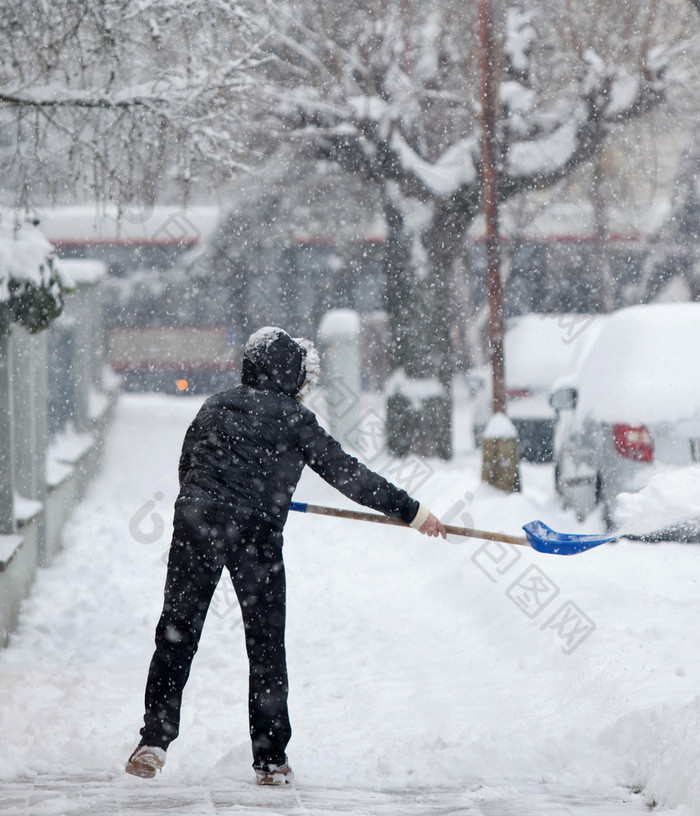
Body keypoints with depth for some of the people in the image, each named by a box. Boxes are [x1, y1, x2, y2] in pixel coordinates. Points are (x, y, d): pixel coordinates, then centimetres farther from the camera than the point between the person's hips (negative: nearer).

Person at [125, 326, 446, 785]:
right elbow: (347, 474, 3)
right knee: (266, 646, 8)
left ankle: (154, 741, -8)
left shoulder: (216, 407, 17)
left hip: (197, 523, 3)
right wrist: (410, 511, 9)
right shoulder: (293, 419, 3)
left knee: (177, 635, 5)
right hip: (257, 534, -3)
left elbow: (187, 466, 24)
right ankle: (271, 760, 9)